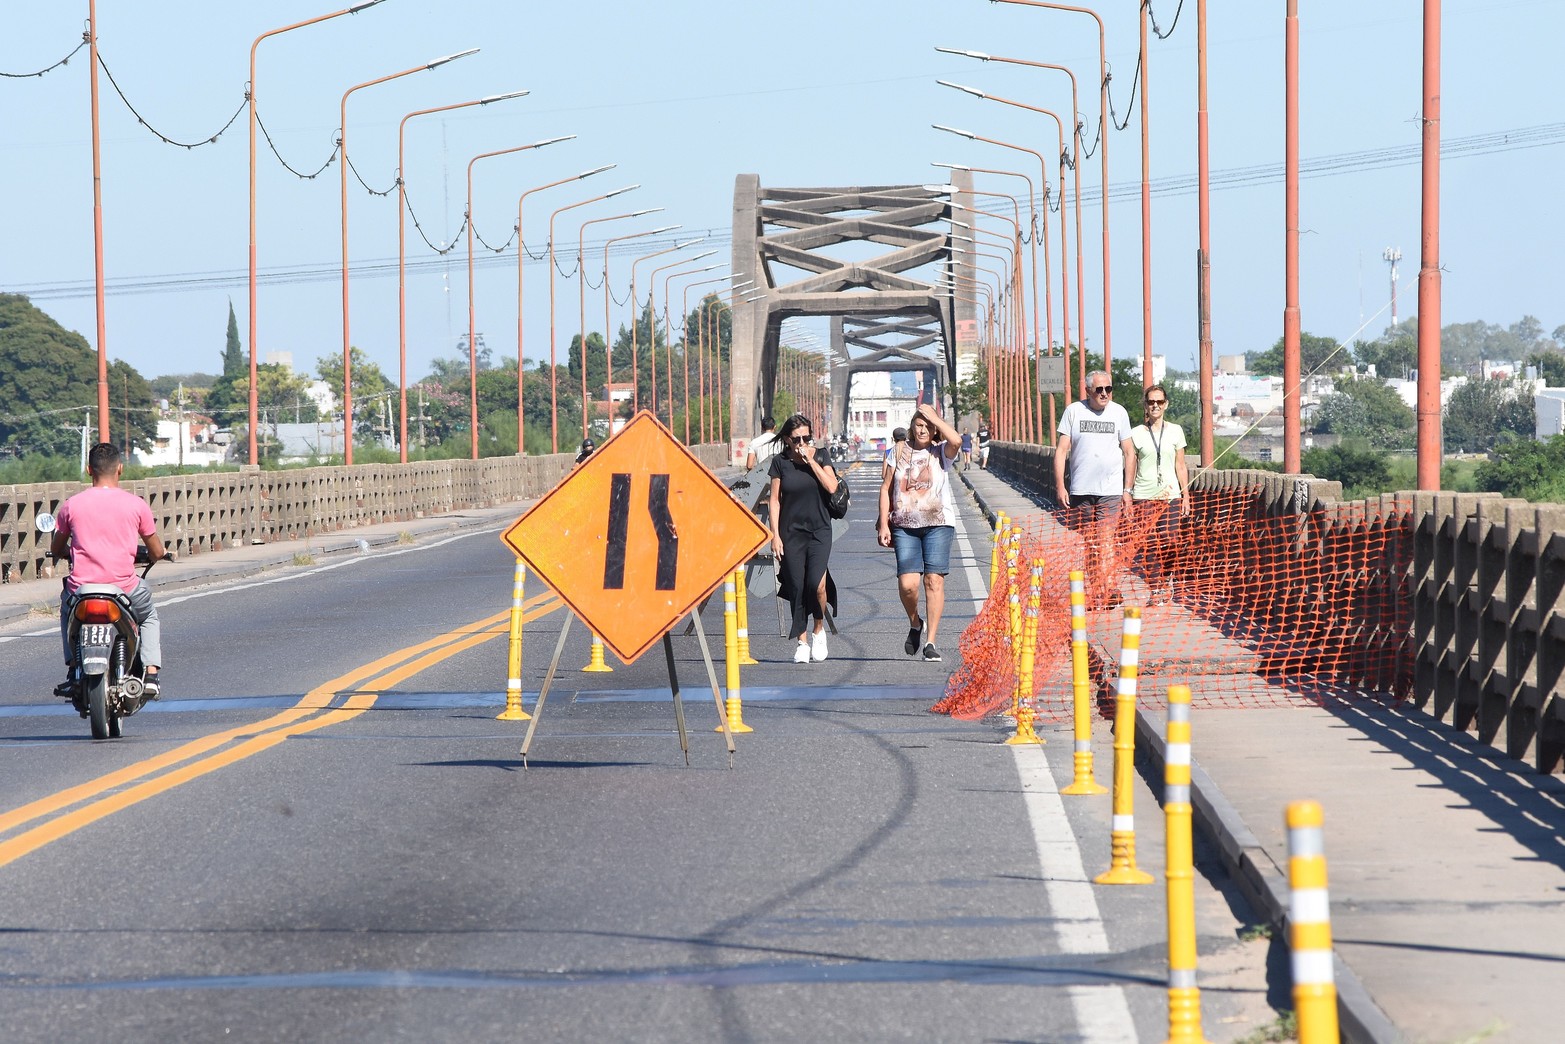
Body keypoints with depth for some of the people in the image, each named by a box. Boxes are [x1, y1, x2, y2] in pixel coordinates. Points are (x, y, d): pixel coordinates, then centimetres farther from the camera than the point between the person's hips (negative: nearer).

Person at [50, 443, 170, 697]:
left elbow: (56, 549, 14)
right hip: (125, 588, -1)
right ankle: (151, 674, 14)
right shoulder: (136, 504, -1)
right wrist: (162, 552, 33)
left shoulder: (71, 505, 1)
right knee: (150, 616, 32)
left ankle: (73, 671, 29)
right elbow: (157, 552, 9)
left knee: (66, 605, 37)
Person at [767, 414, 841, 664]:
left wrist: (811, 460, -13)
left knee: (817, 585, -16)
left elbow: (831, 486, -11)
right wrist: (775, 535, -2)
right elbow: (775, 500, 3)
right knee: (796, 587, -1)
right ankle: (802, 641, 11)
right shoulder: (781, 462, 2)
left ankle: (819, 630, 8)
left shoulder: (820, 458, 3)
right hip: (791, 533, 1)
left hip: (819, 531, -1)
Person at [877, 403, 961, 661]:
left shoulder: (941, 452, 4)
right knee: (907, 583, -10)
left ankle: (931, 641, -2)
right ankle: (915, 623, 20)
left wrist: (933, 416, -9)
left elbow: (956, 441, -20)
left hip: (938, 524, -1)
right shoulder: (899, 452, 10)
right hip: (904, 526, 1)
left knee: (934, 580, -8)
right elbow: (886, 489, 11)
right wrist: (883, 525, 4)